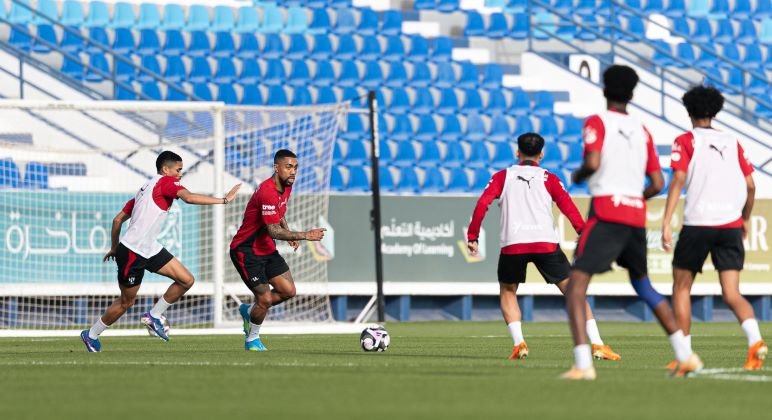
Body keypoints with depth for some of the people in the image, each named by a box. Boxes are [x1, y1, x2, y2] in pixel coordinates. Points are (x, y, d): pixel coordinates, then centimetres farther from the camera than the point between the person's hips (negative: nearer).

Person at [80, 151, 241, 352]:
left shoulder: (146, 188, 16)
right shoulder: (165, 182, -10)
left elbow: (118, 219, 19)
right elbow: (188, 197, -29)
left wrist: (114, 248, 26)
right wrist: (223, 200, -26)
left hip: (150, 249, 9)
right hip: (133, 252, -9)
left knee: (187, 280, 0)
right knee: (126, 302, 4)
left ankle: (153, 316, 11)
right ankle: (91, 335, 21)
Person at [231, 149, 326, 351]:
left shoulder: (286, 186, 2)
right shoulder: (267, 193, -28)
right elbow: (274, 231, -31)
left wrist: (290, 235, 7)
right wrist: (304, 236, -34)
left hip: (267, 250, 9)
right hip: (246, 251, -9)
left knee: (288, 291, 2)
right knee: (265, 298, -12)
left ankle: (249, 311, 24)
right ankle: (252, 340, 13)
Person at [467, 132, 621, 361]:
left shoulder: (502, 176, 15)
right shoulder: (548, 178, 13)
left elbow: (482, 203, 3)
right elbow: (567, 206, 1)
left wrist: (472, 236, 5)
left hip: (512, 245, 1)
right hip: (546, 243, -1)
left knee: (507, 292, 22)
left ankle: (518, 343, 4)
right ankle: (597, 344, -4)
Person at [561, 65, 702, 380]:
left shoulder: (597, 122, 0)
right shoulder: (641, 131, 15)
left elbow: (593, 163, -17)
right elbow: (657, 184, 12)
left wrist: (578, 175, 4)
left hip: (606, 214, -6)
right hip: (636, 215, 6)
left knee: (576, 285, -6)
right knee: (642, 285, 23)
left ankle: (583, 364, -24)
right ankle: (685, 356, 20)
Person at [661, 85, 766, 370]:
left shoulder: (686, 141, 2)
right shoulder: (732, 143, 14)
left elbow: (678, 180, -10)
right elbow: (750, 185, 12)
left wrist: (666, 223, -14)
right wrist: (745, 219, 27)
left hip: (698, 224, -3)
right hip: (730, 225, 3)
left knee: (681, 287, 13)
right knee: (731, 294, 1)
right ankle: (755, 340, -26)